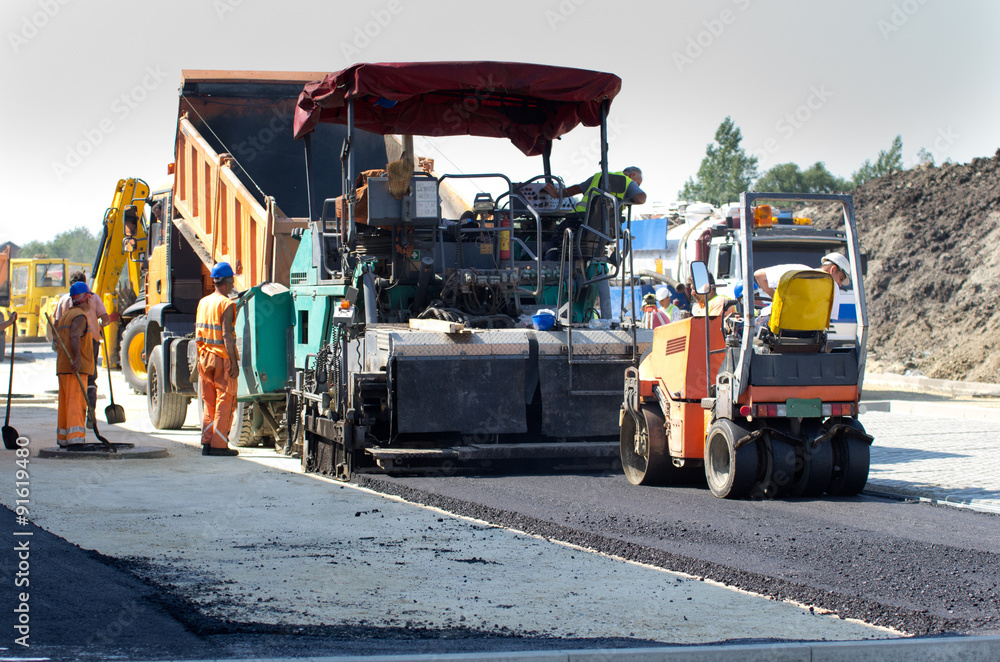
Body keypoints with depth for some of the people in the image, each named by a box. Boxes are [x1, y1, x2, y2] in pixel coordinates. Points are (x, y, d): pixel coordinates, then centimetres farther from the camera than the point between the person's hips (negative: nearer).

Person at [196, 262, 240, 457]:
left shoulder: (203, 302, 10)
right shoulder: (226, 304, -12)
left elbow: (198, 334, 13)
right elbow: (227, 335, -18)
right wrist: (234, 362, -16)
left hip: (205, 356, 7)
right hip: (222, 358, -7)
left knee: (209, 402, 12)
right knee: (225, 401, -2)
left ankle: (207, 443, 10)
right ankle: (219, 444, -5)